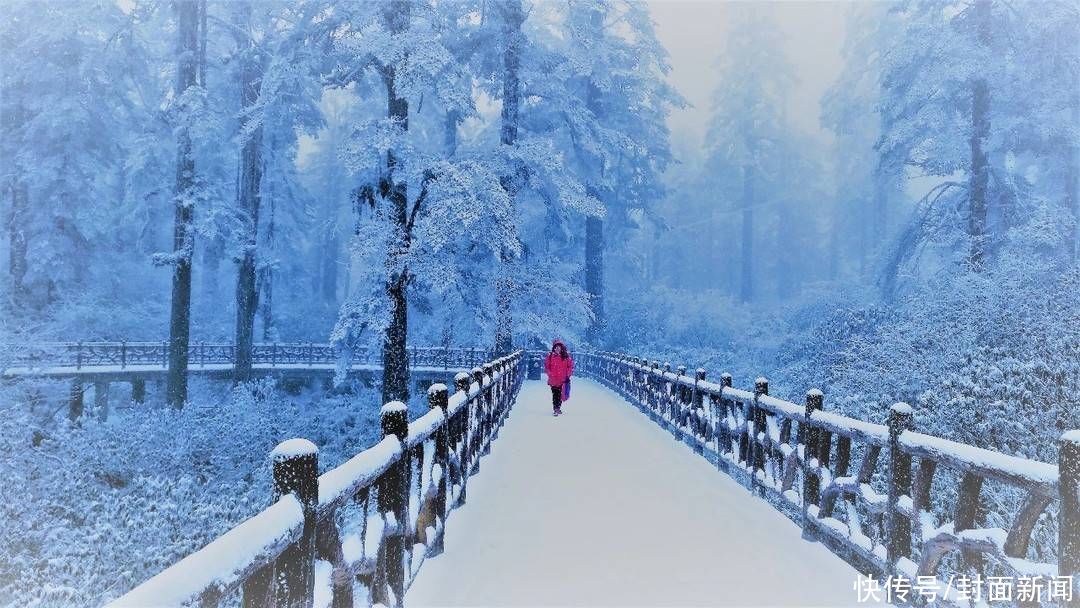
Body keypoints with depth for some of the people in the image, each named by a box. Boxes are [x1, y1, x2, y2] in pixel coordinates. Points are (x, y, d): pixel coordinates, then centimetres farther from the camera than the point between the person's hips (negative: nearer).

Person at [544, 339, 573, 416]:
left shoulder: (566, 356, 2)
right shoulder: (550, 356, 0)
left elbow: (570, 366, 6)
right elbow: (546, 366, 5)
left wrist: (568, 376, 0)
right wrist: (550, 374, -6)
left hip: (562, 380, 1)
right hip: (553, 380, -1)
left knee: (560, 394, 7)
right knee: (555, 394, -2)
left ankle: (558, 407, 24)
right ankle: (555, 409, 1)